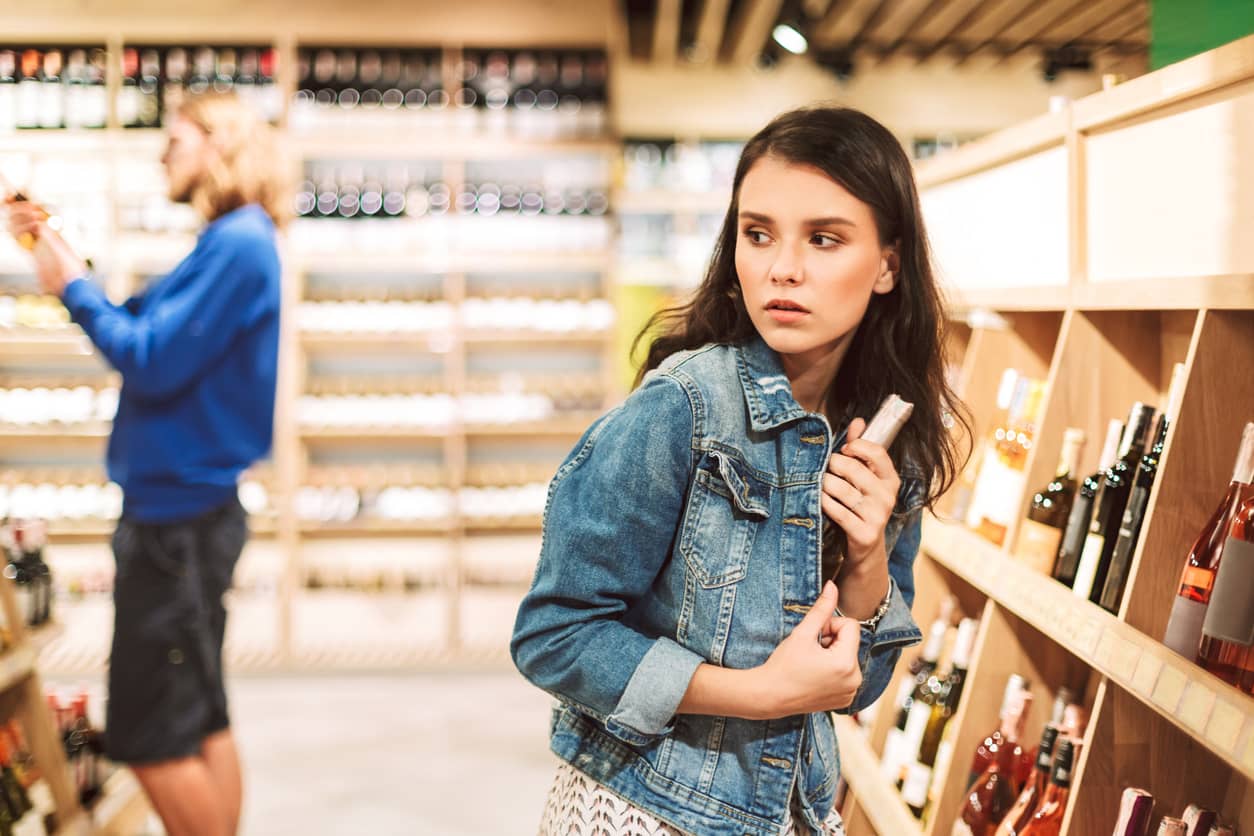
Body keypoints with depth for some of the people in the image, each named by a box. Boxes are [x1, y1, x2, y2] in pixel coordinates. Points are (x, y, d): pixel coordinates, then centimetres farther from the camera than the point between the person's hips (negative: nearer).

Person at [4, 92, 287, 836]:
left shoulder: (239, 244, -18)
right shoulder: (229, 243, 13)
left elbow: (151, 362, -21)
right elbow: (137, 323, 16)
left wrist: (73, 285, -9)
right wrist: (60, 254, 8)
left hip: (178, 515, -10)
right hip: (184, 505, 10)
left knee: (151, 735, -2)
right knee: (200, 721, 16)